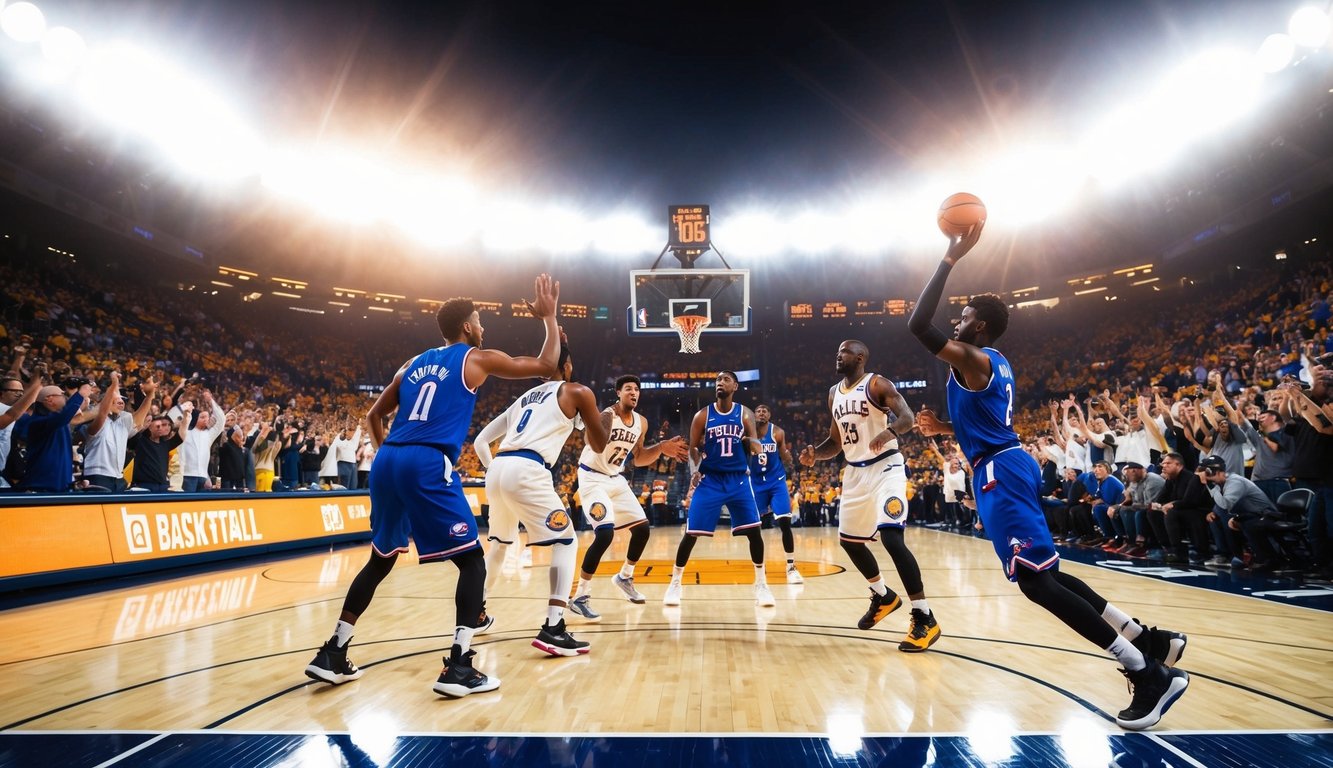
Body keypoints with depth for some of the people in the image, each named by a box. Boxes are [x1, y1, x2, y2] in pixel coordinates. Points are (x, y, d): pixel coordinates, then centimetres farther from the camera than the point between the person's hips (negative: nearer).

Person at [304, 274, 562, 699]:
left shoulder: (414, 363, 24)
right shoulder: (478, 359, 6)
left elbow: (375, 415, 26)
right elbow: (547, 365, 10)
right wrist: (549, 317, 20)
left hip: (388, 461, 7)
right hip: (429, 465, -7)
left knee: (380, 560, 23)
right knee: (472, 561, 3)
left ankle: (332, 655, 27)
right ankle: (458, 666, -4)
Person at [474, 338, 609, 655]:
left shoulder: (525, 397, 28)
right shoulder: (577, 392, 11)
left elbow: (480, 442, 27)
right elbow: (599, 445, 16)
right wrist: (586, 418, 31)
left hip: (498, 468, 7)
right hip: (527, 471, -7)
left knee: (499, 542, 29)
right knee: (565, 542, 4)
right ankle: (553, 629, -8)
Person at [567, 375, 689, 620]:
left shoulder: (641, 422, 2)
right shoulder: (606, 416, -22)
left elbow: (638, 459, 13)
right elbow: (596, 447, -41)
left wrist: (661, 447, -1)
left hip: (616, 479, 8)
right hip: (593, 478, -8)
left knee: (643, 528, 8)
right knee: (605, 534, -22)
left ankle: (624, 577, 33)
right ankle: (580, 597, -9)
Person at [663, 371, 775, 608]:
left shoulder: (745, 414, 2)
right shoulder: (703, 415, 0)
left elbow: (756, 447, 2)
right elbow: (693, 448, 4)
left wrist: (750, 442, -22)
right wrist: (695, 470, -15)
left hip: (738, 479, 1)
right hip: (710, 479, -1)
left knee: (753, 530, -4)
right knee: (692, 532, -4)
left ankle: (761, 583, 14)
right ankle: (675, 582, 12)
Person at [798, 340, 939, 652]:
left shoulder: (877, 384, -8)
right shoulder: (834, 393, 12)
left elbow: (908, 417, -21)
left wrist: (890, 431, -42)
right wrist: (815, 454, -3)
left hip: (885, 467, -8)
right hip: (855, 472, 8)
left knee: (891, 537, -20)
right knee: (848, 539, 15)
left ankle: (924, 618, -9)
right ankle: (883, 596, 38)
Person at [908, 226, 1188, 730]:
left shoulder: (971, 359, -11)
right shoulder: (995, 365, 19)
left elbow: (917, 325, -22)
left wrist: (951, 258, -19)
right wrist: (941, 428, 22)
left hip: (1000, 473, -10)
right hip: (1007, 466, 10)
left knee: (1036, 581, -9)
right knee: (1045, 574, 17)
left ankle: (1151, 675, -5)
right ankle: (1150, 642, 24)